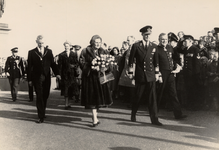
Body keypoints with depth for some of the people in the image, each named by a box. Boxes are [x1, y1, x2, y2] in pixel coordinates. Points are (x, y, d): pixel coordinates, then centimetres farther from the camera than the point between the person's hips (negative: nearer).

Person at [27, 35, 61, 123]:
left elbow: (52, 63, 8)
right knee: (39, 97, -4)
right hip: (37, 77, -2)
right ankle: (41, 117, -1)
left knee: (45, 96, 7)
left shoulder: (49, 51, 10)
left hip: (47, 77, 3)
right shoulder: (32, 52, 4)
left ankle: (42, 112, 27)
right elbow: (29, 66, 2)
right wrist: (30, 79, -1)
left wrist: (56, 73, -5)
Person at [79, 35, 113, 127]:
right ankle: (95, 119, 2)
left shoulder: (103, 52, 10)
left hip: (100, 77, 4)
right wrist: (92, 68, -21)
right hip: (90, 77, -3)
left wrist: (105, 68, -17)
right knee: (92, 98, -3)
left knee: (99, 98, 8)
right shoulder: (85, 52, -1)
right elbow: (82, 64, -8)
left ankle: (94, 115, 30)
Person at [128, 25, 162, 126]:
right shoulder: (136, 46, -1)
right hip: (139, 76, -2)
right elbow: (131, 60, 1)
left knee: (152, 97, -2)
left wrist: (157, 73, 10)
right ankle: (133, 115, 29)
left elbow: (156, 61, 13)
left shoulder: (153, 46, 7)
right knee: (138, 97, 8)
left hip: (150, 76, 2)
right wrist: (131, 73, -1)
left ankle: (154, 119, 2)